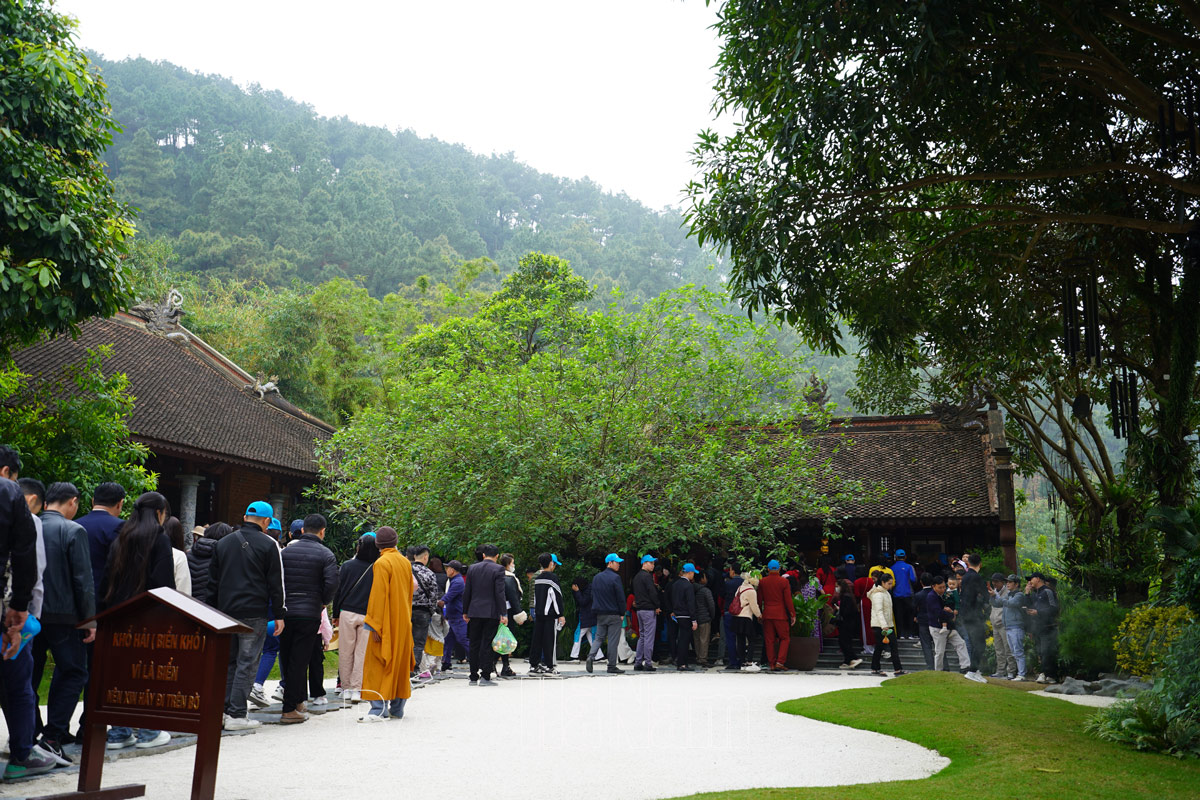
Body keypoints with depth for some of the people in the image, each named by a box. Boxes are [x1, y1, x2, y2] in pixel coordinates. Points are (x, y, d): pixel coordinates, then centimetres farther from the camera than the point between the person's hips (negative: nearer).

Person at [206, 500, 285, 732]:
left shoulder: (223, 542, 14)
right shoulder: (269, 544, -3)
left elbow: (212, 581, 16)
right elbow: (276, 583, -4)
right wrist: (279, 615, 1)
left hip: (225, 612, 5)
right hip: (254, 614, -5)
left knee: (227, 661, 14)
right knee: (246, 663, -2)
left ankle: (222, 709, 12)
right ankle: (236, 715, -3)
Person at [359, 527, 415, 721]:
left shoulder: (382, 563, -13)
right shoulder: (406, 562, 9)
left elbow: (379, 595, -17)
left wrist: (375, 625, -15)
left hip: (386, 622, -7)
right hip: (403, 622, 7)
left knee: (378, 663, -4)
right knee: (399, 662, 11)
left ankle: (378, 709, -10)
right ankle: (397, 709, 16)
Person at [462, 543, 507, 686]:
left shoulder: (473, 568, 7)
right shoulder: (498, 569, -6)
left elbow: (467, 592, 8)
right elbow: (500, 593, -12)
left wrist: (465, 611, 16)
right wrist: (503, 614, -10)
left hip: (475, 612, 4)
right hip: (491, 613, -4)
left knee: (474, 644, 9)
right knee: (487, 645, -1)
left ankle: (473, 677, 13)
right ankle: (485, 677, -2)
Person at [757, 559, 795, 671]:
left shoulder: (762, 582, 2)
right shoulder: (784, 582, -6)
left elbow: (759, 600, 6)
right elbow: (788, 600, -6)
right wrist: (793, 614, 1)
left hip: (767, 614, 3)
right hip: (781, 615, -3)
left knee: (769, 640, 7)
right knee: (784, 638, 7)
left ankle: (771, 664, 7)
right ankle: (780, 662, -5)